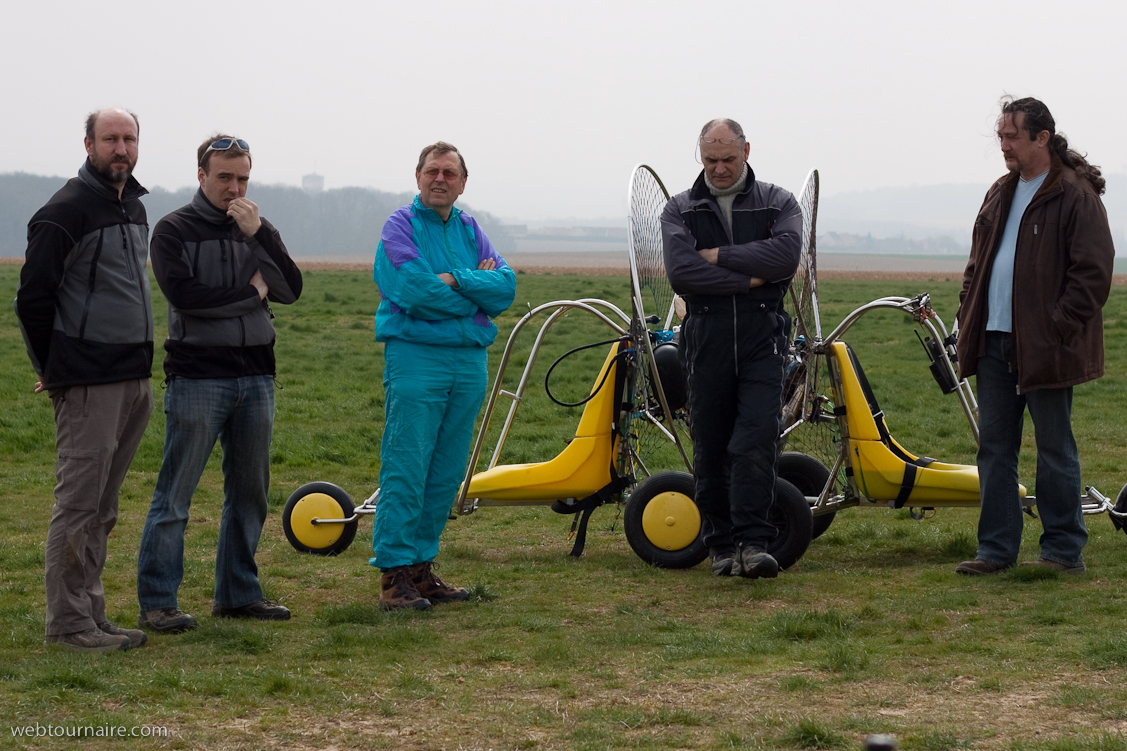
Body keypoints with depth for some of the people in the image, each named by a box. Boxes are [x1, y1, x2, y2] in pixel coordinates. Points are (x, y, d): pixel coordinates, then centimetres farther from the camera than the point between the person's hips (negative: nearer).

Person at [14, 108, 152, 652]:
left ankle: (90, 614, 18)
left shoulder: (135, 208, 16)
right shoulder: (66, 211, -10)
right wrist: (55, 369, -4)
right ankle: (68, 622, -1)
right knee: (79, 505, -5)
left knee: (101, 509, 12)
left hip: (133, 381, 8)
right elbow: (33, 297, -11)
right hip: (89, 384, -8)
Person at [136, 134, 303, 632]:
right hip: (197, 380, -5)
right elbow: (183, 294, -16)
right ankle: (156, 602, -3)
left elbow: (291, 290, 0)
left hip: (255, 379, 6)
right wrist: (250, 290, -6)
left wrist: (258, 234, -11)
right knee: (175, 494, -6)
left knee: (250, 492, 10)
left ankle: (238, 592, 21)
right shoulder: (175, 230, -1)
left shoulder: (258, 230, 14)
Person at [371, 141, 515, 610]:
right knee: (405, 470, -7)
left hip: (469, 361, 6)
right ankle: (393, 573, -5)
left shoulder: (470, 230, 17)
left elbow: (507, 288, 2)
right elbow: (416, 291, -16)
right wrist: (478, 290, -5)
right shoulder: (401, 225, 0)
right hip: (415, 359, -6)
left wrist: (455, 279, -12)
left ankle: (422, 566, 14)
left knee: (446, 473, 8)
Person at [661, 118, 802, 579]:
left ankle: (752, 543, -16)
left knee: (755, 442, -14)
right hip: (706, 344, 1)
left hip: (761, 341, -1)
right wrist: (748, 280, -9)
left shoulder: (778, 204, 10)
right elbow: (681, 273, -8)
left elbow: (785, 256, -11)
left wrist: (718, 255, -9)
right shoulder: (680, 210, 10)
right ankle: (721, 546, 14)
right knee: (711, 450, 4)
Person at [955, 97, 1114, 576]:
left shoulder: (1076, 195, -8)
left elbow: (1092, 272, -12)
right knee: (994, 447, 7)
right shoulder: (1001, 195, 16)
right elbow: (978, 263, 24)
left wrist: (1058, 330, -16)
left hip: (1045, 347, -7)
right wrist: (968, 319, 12)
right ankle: (997, 548, 13)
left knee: (1054, 448, 1)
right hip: (995, 340, 7)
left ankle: (1064, 549, 11)